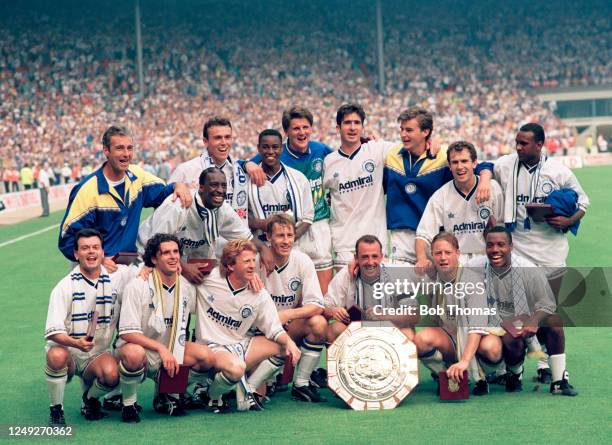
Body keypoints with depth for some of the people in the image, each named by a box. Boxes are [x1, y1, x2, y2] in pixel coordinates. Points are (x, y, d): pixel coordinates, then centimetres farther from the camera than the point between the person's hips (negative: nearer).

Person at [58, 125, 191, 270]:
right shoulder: (88, 190, -12)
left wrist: (177, 186, -1)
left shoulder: (136, 175, 6)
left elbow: (162, 192, 22)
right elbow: (67, 238, -10)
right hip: (98, 268, -5)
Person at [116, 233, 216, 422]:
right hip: (140, 348, -5)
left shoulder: (187, 288, 1)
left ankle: (165, 395, 6)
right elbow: (127, 332, -20)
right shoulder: (137, 286, -15)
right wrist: (161, 348, -27)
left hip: (170, 352, 5)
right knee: (134, 353, -40)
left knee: (206, 356, -19)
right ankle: (128, 404, -12)